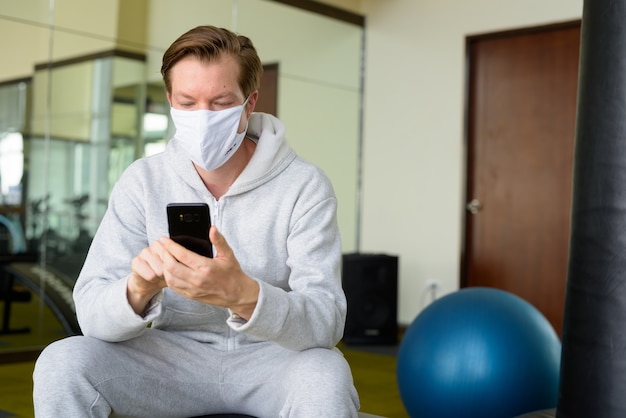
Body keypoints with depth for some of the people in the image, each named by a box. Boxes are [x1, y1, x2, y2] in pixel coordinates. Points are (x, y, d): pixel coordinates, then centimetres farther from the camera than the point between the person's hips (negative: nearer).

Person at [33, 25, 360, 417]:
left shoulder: (304, 185, -13)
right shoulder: (143, 180, -6)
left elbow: (325, 322, -22)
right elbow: (92, 313, -12)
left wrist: (244, 295, -42)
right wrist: (137, 290, -36)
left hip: (271, 357, -2)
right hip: (174, 356, 2)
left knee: (325, 377, -34)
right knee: (61, 363, -22)